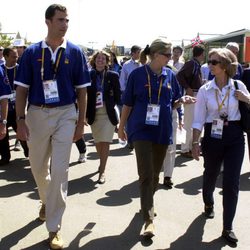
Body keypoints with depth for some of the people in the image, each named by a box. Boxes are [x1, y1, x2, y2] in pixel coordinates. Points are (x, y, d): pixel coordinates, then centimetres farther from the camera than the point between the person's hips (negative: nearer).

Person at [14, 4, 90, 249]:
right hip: (37, 114, 2)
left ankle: (53, 229, 5)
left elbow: (81, 90, 3)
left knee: (59, 170, -5)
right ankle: (46, 200, 47)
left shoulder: (75, 52, 0)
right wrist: (20, 120, -6)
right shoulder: (32, 52, 0)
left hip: (65, 114, -1)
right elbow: (22, 88, 2)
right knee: (38, 167, 15)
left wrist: (81, 122, 0)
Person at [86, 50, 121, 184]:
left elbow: (118, 95, 4)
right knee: (98, 142, 14)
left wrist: (112, 106, -1)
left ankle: (102, 171, 1)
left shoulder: (113, 76, -2)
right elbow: (85, 95, 1)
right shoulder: (89, 75, -1)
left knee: (105, 142, -6)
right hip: (94, 114, 2)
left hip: (108, 114, -2)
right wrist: (86, 114, -2)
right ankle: (102, 162, 38)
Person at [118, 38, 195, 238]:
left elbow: (173, 104, 12)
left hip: (162, 131, 4)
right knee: (146, 174, -10)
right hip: (141, 130, -4)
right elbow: (128, 103, 1)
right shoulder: (138, 74, -5)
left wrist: (182, 100, -10)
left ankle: (147, 203, 37)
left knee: (155, 174, 14)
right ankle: (149, 220, -8)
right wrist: (121, 127, 5)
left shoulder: (170, 76, 5)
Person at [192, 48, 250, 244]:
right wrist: (195, 143, -5)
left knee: (232, 182, -4)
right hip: (213, 136, 1)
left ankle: (228, 227, 7)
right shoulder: (205, 90, -3)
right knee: (210, 175, 17)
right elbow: (199, 120, -1)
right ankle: (209, 204, 50)